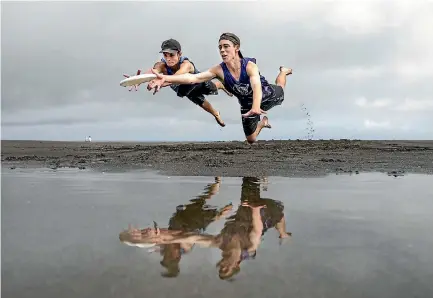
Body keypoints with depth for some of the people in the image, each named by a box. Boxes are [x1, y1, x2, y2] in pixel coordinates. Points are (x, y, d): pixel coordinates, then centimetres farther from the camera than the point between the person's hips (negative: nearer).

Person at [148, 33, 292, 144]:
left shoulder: (249, 66, -37)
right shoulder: (219, 70, -30)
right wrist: (166, 78, -57)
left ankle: (283, 71, 40)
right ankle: (263, 122, 50)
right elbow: (193, 78, -42)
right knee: (251, 139, 16)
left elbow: (256, 86, -55)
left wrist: (256, 108, -77)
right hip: (248, 104, 2)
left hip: (267, 95, -2)